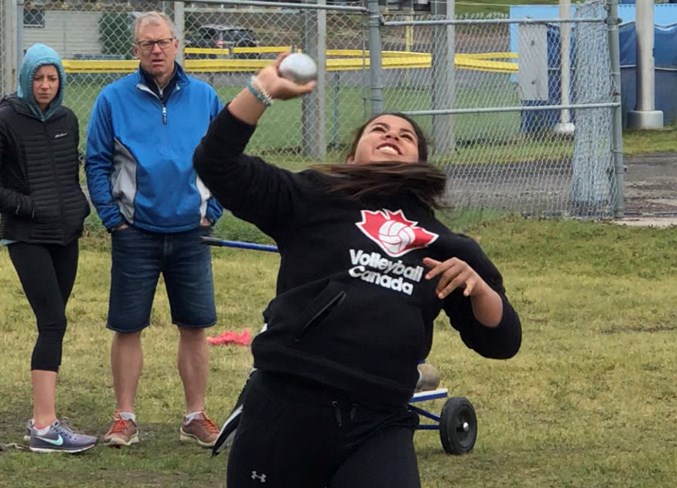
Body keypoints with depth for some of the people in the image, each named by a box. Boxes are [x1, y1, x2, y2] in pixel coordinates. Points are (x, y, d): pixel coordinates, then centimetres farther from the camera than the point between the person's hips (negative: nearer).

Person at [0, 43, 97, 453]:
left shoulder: (68, 121, 10)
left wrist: (80, 207, 7)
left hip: (66, 235, 6)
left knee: (52, 325, 8)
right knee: (53, 323, -15)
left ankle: (43, 419, 14)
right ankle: (45, 426, -17)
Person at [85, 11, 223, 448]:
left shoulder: (203, 97, 1)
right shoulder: (114, 99, -3)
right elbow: (97, 163, 1)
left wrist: (212, 210, 0)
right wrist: (112, 216, -5)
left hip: (190, 233, 1)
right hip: (136, 233, -1)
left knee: (195, 328, 5)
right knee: (127, 328, 3)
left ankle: (196, 416, 15)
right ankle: (125, 418, 12)